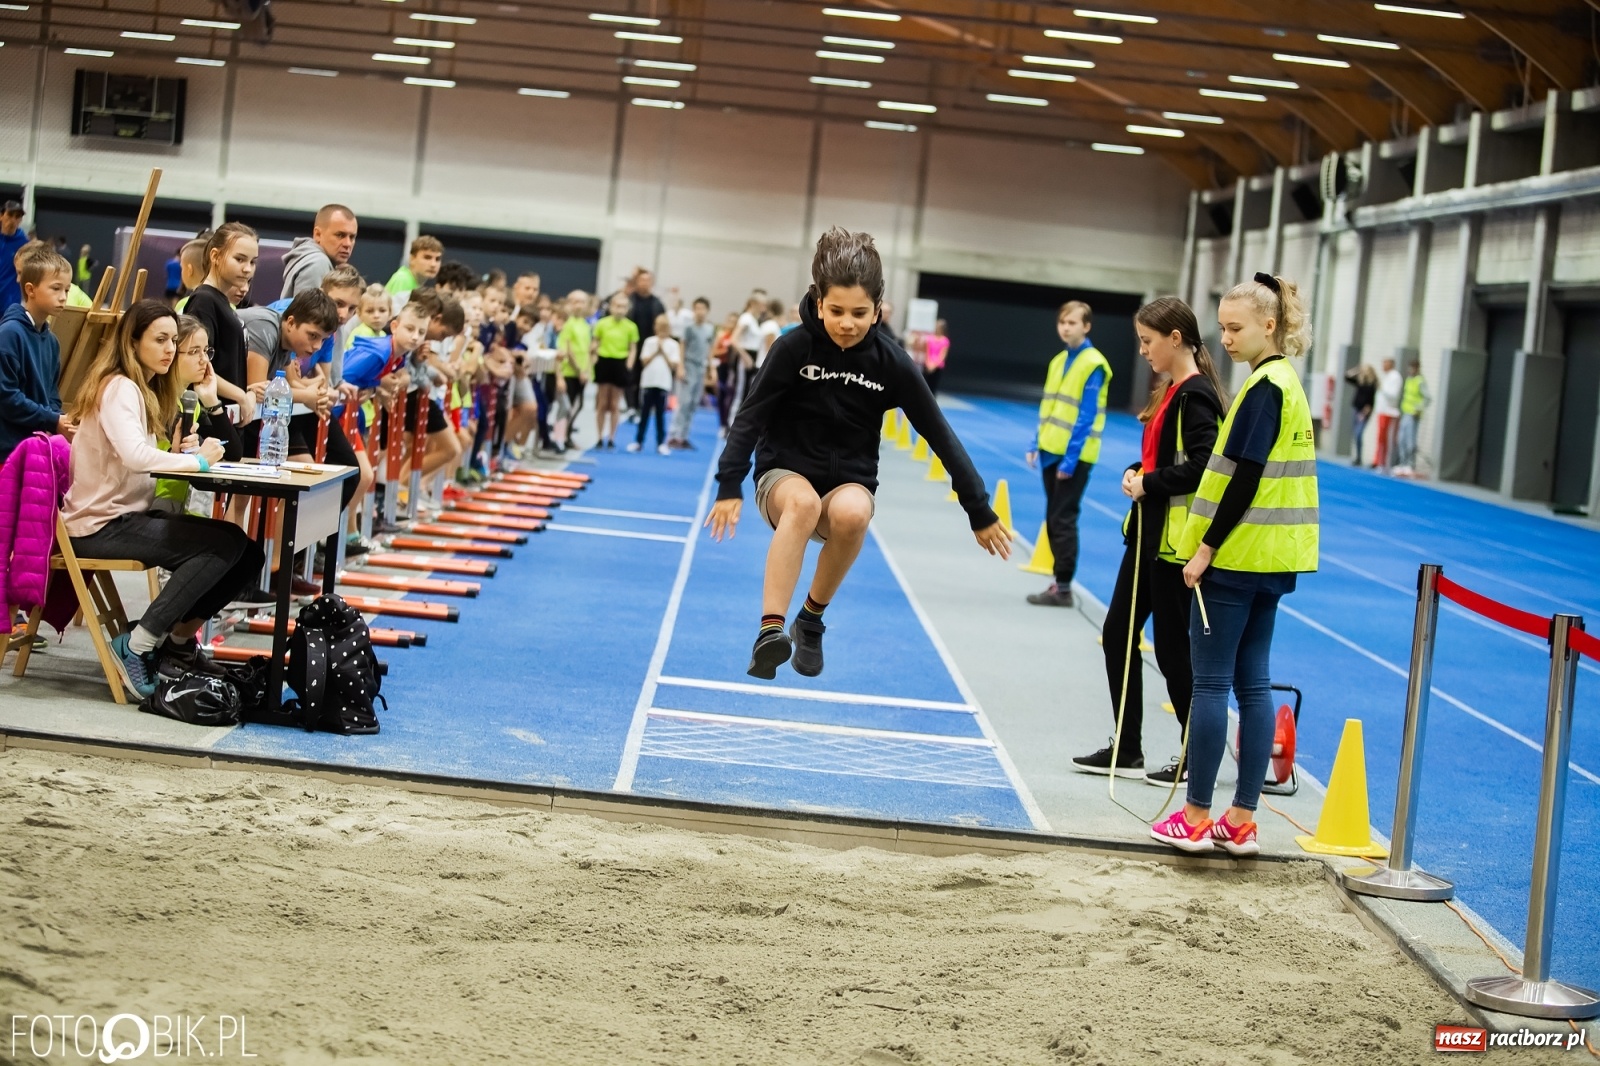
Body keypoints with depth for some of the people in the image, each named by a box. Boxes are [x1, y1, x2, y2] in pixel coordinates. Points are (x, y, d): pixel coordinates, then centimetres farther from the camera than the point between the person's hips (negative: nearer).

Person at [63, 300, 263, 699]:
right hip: (101, 525, -9)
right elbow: (134, 455, -31)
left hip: (127, 516, 9)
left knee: (246, 553, -1)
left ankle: (178, 641, 11)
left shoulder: (146, 389, 17)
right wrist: (196, 460, -20)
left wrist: (177, 453, -9)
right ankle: (137, 647, -16)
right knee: (226, 543, -21)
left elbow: (143, 462, 10)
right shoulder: (119, 388, -14)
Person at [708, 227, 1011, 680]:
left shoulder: (891, 364, -10)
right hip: (784, 474, -1)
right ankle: (771, 630, -43)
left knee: (851, 513, -35)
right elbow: (750, 417, -13)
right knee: (804, 503, -37)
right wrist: (730, 487, -24)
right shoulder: (794, 348, -14)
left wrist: (979, 511, -3)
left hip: (850, 483, 1)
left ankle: (812, 619, -12)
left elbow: (941, 437, -4)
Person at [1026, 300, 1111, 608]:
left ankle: (1064, 588, 1)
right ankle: (1060, 582, 17)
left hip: (1074, 456, -8)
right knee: (1053, 519, 10)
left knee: (1063, 520, -5)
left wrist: (1070, 457, -19)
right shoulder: (1058, 361, 11)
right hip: (1052, 451, 8)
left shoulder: (1093, 365, -13)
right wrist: (1036, 444, 12)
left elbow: (1086, 416, -16)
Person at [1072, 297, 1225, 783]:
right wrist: (1135, 473, 3)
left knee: (1173, 647, -1)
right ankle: (1126, 750, 22)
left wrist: (1149, 484, -17)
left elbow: (1201, 467, -25)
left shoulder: (1196, 396, -16)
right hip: (1148, 533, 10)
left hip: (1176, 541, -10)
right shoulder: (1169, 391, 13)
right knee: (1117, 633, 13)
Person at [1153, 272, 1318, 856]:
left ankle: (1196, 817, 3)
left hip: (1236, 555, -9)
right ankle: (1242, 820, 13)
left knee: (1210, 682, -2)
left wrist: (1205, 547, -16)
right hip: (1271, 557, 9)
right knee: (1254, 684, 9)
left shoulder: (1264, 387, -15)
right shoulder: (1287, 382, 14)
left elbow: (1244, 479, -20)